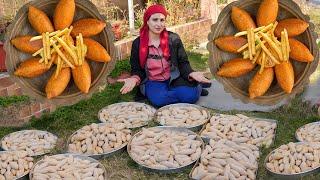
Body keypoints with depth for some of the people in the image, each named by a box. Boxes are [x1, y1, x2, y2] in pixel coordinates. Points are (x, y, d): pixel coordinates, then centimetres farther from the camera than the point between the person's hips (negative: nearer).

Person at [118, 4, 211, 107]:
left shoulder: (173, 39, -1)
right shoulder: (138, 43, -1)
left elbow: (183, 62, 3)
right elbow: (137, 69, 4)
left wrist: (191, 74, -18)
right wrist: (134, 79, -19)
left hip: (173, 78, 0)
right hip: (152, 82, 0)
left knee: (191, 95, -29)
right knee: (158, 99, -34)